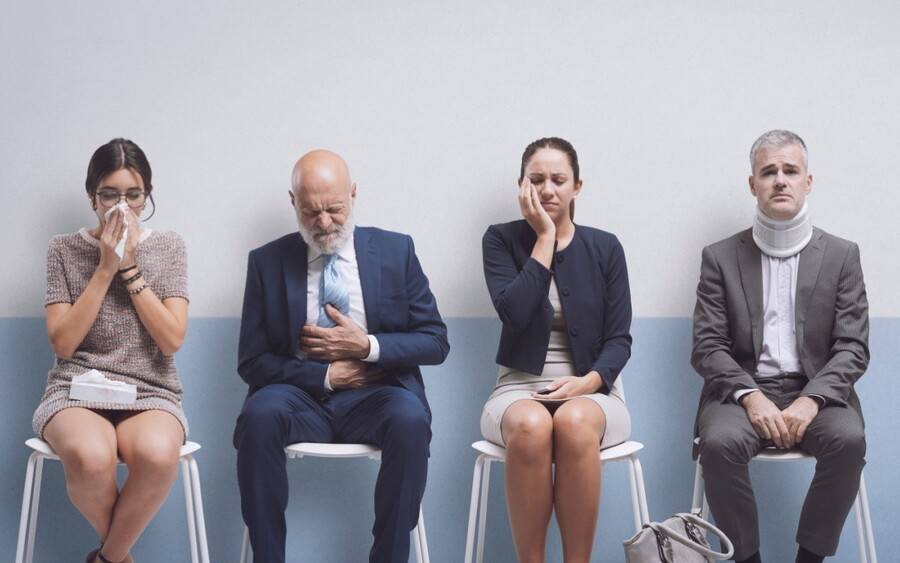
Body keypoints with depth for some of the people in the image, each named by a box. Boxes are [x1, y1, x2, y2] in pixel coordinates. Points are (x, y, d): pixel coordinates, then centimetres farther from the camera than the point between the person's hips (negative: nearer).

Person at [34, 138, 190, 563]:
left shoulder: (168, 247, 8)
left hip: (150, 393, 1)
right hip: (76, 390, 0)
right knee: (90, 456, -38)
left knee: (157, 454, -38)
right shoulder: (64, 249, 6)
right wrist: (105, 269, -8)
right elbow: (63, 344, -3)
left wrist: (130, 268, -8)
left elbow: (172, 340, -3)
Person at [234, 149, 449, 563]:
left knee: (410, 420, -34)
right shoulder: (267, 262, 6)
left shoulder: (396, 250, 6)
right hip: (301, 393, 1)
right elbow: (252, 361, 4)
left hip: (374, 395, 0)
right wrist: (325, 375, -9)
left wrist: (368, 346, -10)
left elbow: (435, 342, 5)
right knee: (258, 416, -33)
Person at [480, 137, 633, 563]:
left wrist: (589, 381, -17)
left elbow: (619, 337, 3)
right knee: (530, 426, -38)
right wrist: (545, 237, -9)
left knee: (575, 422, -37)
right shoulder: (502, 240, 4)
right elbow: (514, 312, -13)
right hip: (520, 387, 0)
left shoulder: (605, 248, 7)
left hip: (589, 391, 1)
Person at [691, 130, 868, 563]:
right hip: (743, 390, 0)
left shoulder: (842, 255, 8)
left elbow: (853, 349, 1)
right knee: (720, 442, -32)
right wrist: (751, 397, -17)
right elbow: (707, 348, 1)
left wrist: (810, 401, -16)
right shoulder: (721, 258, 7)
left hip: (816, 393, 0)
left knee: (848, 440, -32)